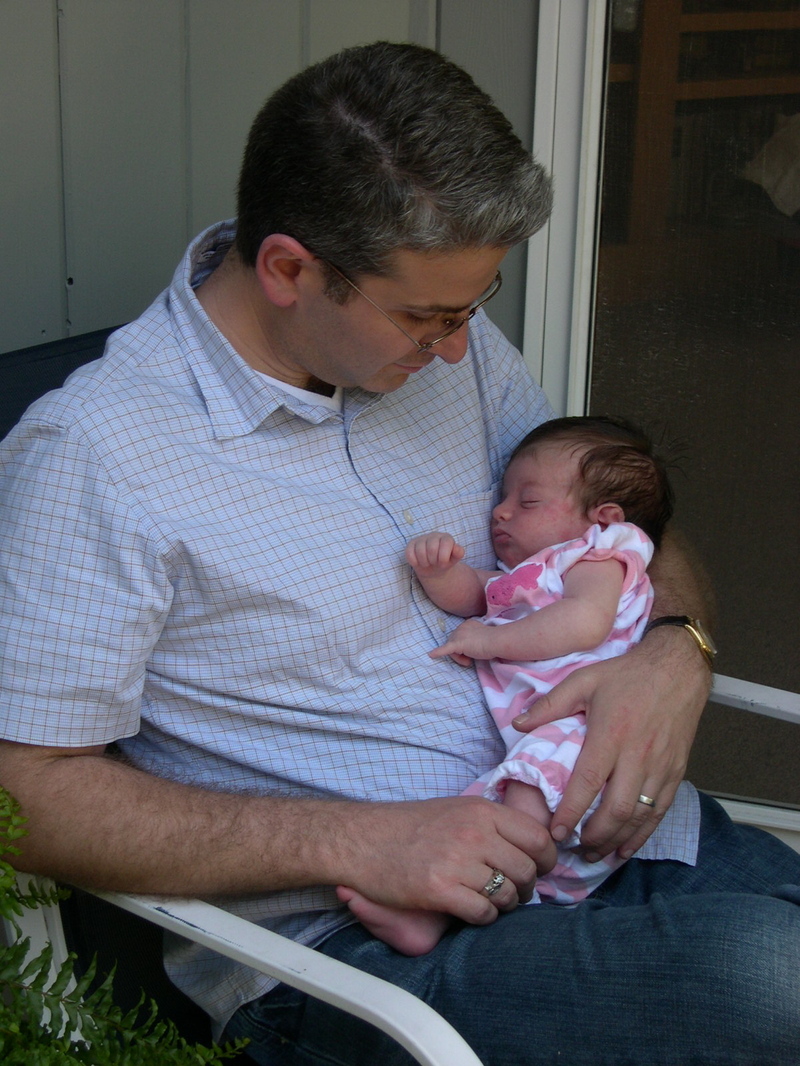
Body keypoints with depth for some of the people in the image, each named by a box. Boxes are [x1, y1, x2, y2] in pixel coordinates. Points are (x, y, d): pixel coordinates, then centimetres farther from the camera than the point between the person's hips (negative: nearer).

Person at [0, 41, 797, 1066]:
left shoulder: (447, 341, 8)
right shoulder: (90, 453, -12)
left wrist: (677, 651, -6)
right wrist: (354, 842, -19)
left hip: (599, 823, 7)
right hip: (345, 940, -6)